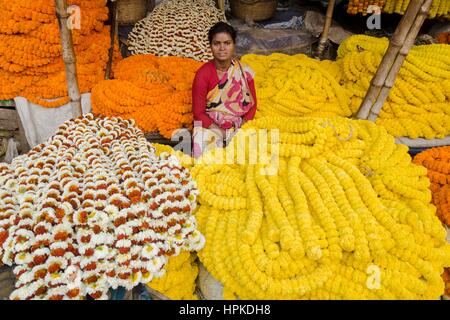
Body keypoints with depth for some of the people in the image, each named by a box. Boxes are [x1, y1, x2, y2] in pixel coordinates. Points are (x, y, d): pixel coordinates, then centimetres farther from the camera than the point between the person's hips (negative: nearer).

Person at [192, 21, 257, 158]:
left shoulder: (244, 71, -5)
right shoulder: (203, 74, -12)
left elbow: (252, 105, 3)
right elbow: (198, 112, -10)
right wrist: (220, 132, -18)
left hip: (239, 125, 2)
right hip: (210, 125, -2)